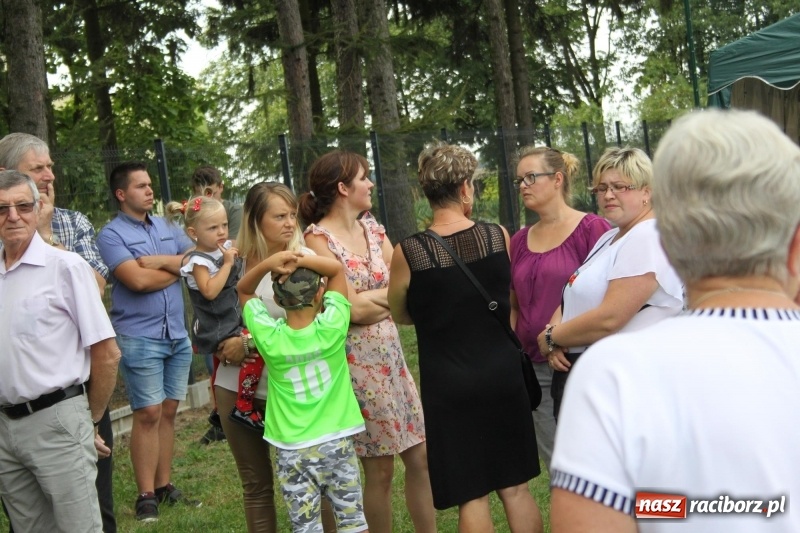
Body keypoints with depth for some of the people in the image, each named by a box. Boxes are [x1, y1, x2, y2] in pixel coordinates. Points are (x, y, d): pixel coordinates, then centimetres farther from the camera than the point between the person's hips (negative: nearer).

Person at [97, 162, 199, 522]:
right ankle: (146, 495, 3)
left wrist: (160, 261, -11)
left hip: (177, 335, 6)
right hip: (141, 338, -6)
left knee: (168, 411, 10)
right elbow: (138, 280, -19)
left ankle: (164, 486, 19)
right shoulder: (112, 234, -6)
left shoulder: (167, 227, 13)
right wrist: (177, 267, -5)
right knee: (148, 414, -5)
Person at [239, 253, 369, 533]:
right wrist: (299, 259, -14)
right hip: (337, 441, 1)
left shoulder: (268, 337, -11)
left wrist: (268, 263, -13)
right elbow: (337, 268, 0)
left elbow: (244, 290, 5)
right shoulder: (332, 327, -12)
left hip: (292, 449, 0)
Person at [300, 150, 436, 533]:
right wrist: (390, 293, -2)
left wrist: (368, 300, -16)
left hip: (392, 356, 6)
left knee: (421, 457, 8)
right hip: (357, 362, -6)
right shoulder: (318, 237, -10)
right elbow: (350, 309, -15)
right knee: (380, 469, 2)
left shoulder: (371, 227, 10)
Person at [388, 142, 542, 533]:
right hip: (503, 373, 3)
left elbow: (401, 315, 5)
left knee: (471, 496, 6)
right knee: (515, 487, 16)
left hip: (449, 384, -3)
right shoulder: (499, 236, -6)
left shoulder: (408, 253, -13)